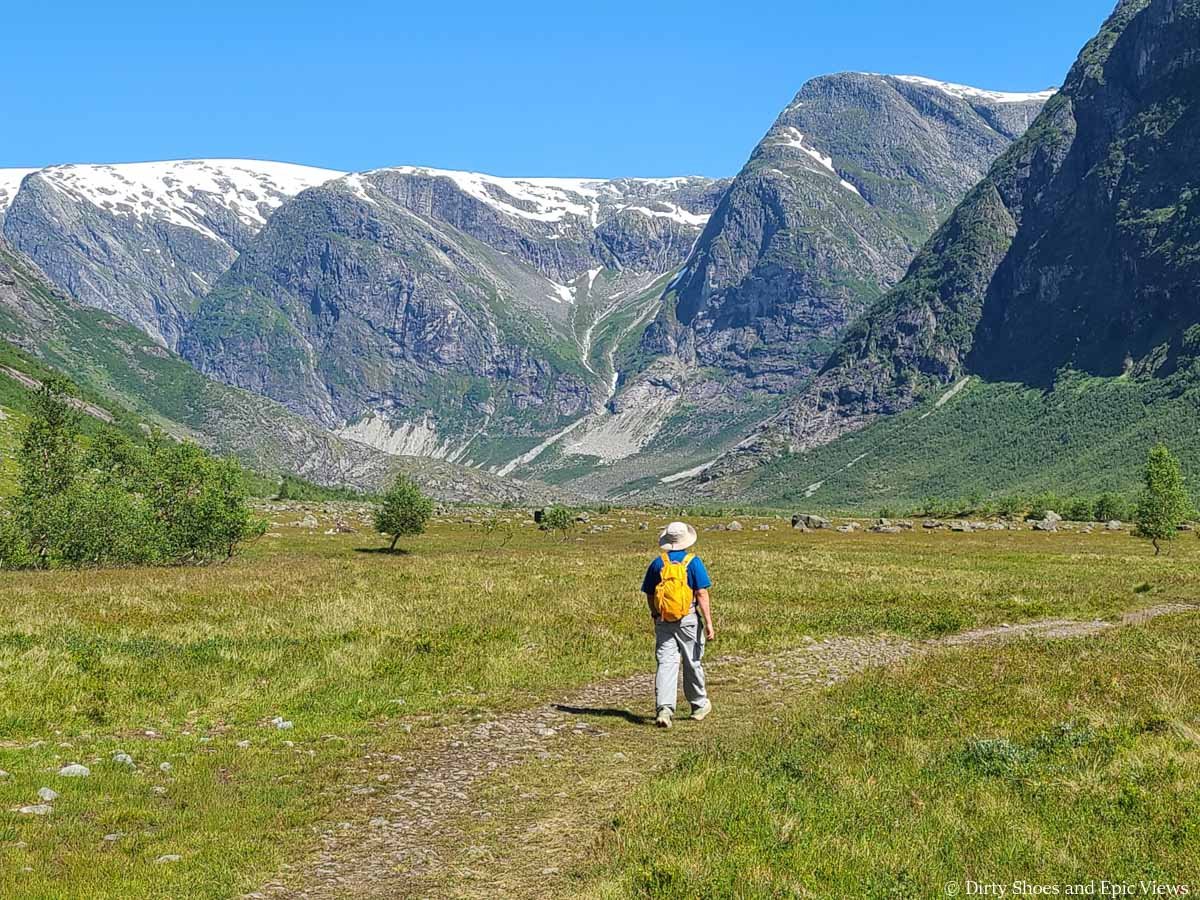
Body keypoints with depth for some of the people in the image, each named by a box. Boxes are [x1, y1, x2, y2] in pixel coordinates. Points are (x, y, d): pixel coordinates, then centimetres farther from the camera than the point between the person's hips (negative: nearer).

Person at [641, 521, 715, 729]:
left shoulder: (657, 563, 4)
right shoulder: (693, 562, -5)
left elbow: (649, 596, 10)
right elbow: (702, 594, -10)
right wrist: (709, 623, -9)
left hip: (663, 622, 2)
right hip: (688, 621, -2)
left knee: (666, 663, -3)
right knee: (693, 663, 12)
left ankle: (664, 708, -18)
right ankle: (699, 705, 28)